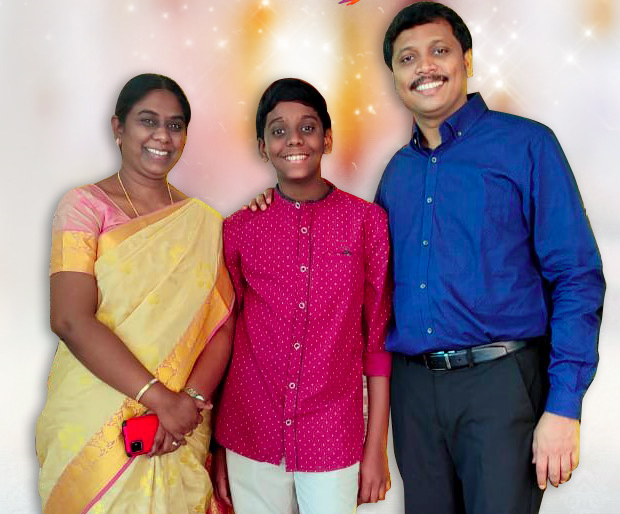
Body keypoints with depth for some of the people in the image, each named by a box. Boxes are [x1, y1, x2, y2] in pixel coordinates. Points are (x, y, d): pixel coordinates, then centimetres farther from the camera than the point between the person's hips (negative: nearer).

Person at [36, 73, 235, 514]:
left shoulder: (201, 221, 8)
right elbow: (70, 320, -15)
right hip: (93, 429, -3)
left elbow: (223, 324, 2)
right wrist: (161, 399, -18)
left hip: (183, 430, 3)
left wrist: (192, 400, -15)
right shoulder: (85, 205, -3)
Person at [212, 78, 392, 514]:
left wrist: (376, 449, 0)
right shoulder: (239, 228, 1)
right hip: (251, 440, 1)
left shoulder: (367, 221, -2)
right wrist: (216, 448, 4)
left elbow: (378, 338, 0)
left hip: (333, 443, -1)